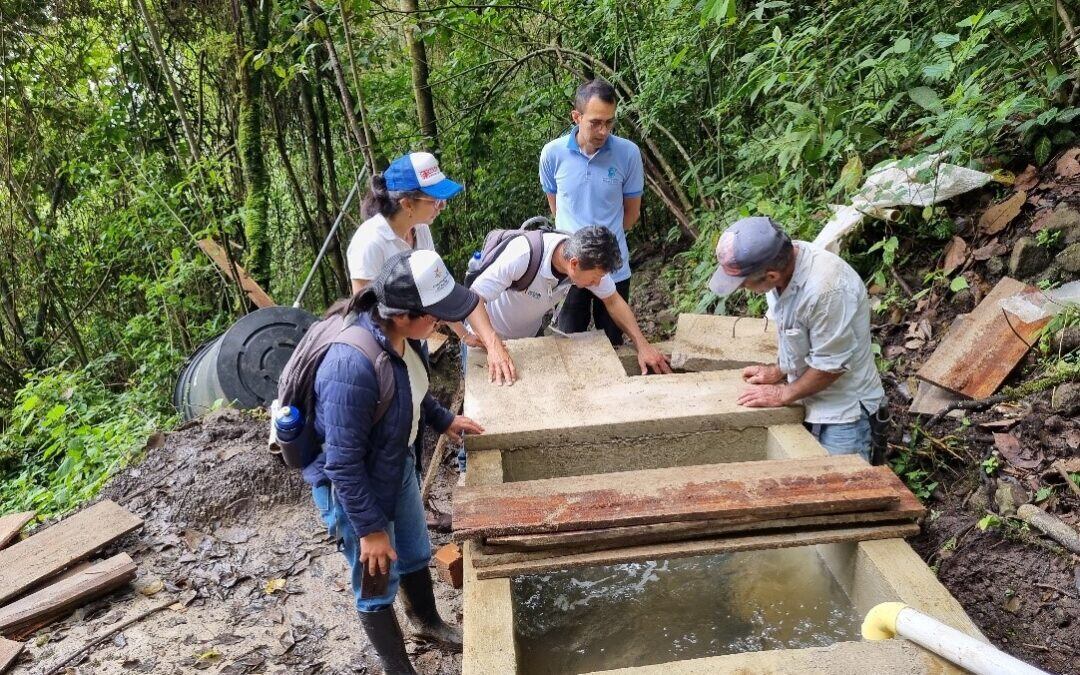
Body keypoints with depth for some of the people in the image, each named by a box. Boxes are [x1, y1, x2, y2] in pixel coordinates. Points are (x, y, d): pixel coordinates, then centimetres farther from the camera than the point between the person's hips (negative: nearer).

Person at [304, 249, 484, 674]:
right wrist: (370, 528, -21)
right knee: (377, 584, 16)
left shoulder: (400, 335, -14)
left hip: (400, 467, 8)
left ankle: (427, 621, 58)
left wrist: (443, 420, 11)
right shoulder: (352, 367, -39)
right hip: (356, 489, -8)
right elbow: (343, 464, -30)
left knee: (415, 553, 29)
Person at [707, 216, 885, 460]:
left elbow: (831, 365, -23)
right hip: (807, 400, 7)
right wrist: (778, 370, 7)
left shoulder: (827, 288, -33)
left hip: (842, 411, -7)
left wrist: (783, 394, -12)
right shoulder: (780, 261, -8)